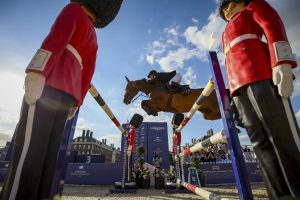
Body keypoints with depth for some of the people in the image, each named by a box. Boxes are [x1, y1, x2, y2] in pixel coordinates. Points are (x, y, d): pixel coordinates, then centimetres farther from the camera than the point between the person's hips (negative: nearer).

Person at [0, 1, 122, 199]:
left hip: (49, 87, -6)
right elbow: (88, 75, 21)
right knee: (48, 154, 5)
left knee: (28, 149, -10)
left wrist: (37, 71, -21)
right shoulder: (93, 40, 30)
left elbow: (57, 38, -9)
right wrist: (76, 103, 19)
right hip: (66, 95, 7)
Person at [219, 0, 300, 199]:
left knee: (282, 133, -12)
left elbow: (273, 26, 3)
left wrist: (282, 64, -15)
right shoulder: (227, 33, 38)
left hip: (260, 75, -6)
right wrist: (234, 90, 17)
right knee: (260, 141, -4)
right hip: (239, 85, 6)